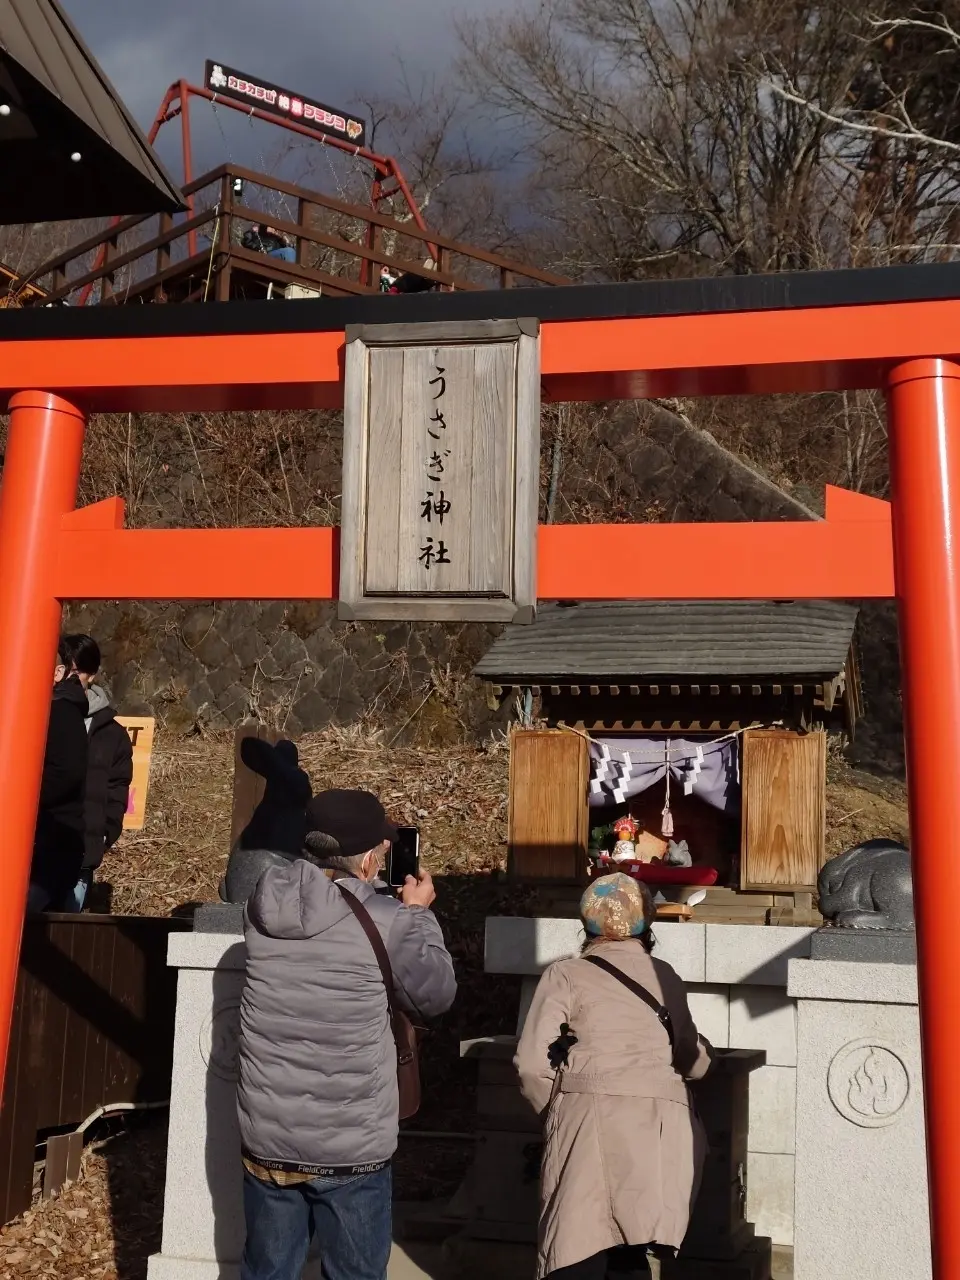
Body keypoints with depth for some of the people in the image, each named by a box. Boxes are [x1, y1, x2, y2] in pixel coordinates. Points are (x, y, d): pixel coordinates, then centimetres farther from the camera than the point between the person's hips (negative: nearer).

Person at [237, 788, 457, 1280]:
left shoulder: (262, 905, -6)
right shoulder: (386, 921, -17)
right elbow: (435, 996, -3)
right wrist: (417, 913, 7)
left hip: (267, 1138, 4)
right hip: (352, 1146, -3)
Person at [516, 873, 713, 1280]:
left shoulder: (565, 975, 4)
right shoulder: (665, 977, 13)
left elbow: (532, 1065, -4)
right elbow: (694, 1063, 19)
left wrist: (556, 1110, 14)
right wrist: (704, 1051, 41)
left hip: (590, 1123, -3)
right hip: (659, 1127, 3)